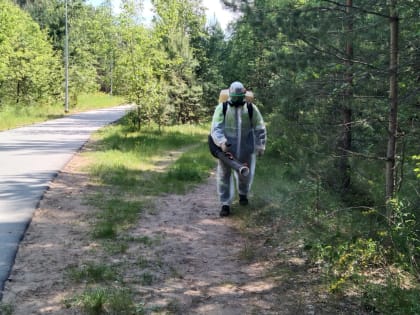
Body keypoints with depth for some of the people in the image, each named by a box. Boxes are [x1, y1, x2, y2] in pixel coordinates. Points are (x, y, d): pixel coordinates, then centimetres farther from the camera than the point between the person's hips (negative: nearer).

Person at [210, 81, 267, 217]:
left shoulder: (251, 108, -1)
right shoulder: (222, 108, -6)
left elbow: (259, 128, 5)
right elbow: (216, 128, -12)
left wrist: (260, 146, 4)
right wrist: (221, 142, -28)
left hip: (245, 149, 1)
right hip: (226, 148, -1)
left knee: (245, 175, 16)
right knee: (224, 175, 0)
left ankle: (243, 193, 46)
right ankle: (225, 204, 11)